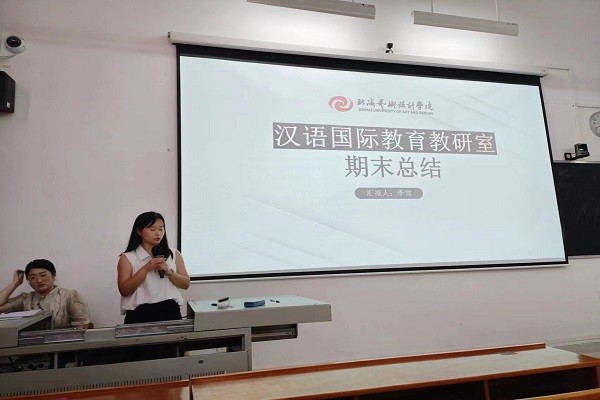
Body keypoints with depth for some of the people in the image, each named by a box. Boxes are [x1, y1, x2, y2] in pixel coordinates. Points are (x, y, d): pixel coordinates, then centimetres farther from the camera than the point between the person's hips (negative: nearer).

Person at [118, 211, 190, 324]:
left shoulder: (174, 255, 8)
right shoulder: (127, 258, 1)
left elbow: (186, 284, 6)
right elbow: (124, 291, -6)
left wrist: (169, 272, -11)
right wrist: (145, 269, -14)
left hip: (170, 311, 2)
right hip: (141, 313, -2)